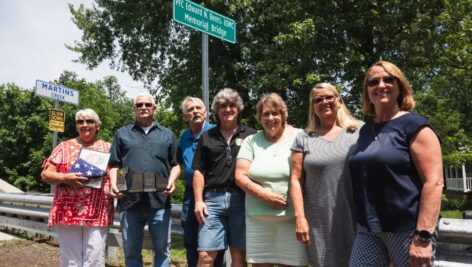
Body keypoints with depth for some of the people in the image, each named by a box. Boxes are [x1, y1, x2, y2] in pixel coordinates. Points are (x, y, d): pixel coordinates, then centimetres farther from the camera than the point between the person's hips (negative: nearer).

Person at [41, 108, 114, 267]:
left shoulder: (108, 149, 12)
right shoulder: (64, 147, 10)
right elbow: (45, 174, 6)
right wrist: (65, 178, -12)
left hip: (98, 213, 0)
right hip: (68, 212, 0)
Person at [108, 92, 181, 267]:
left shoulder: (167, 135, 14)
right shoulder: (122, 133, 14)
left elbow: (175, 165, 12)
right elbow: (114, 165, 10)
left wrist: (171, 180, -7)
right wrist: (113, 184, -7)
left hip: (159, 201, 0)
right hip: (129, 201, 1)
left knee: (162, 250, 6)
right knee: (131, 251, 10)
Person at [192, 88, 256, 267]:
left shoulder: (250, 136, 7)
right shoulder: (207, 137, 13)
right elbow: (199, 171, 11)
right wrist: (198, 200, 1)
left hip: (242, 199, -1)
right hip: (213, 199, 1)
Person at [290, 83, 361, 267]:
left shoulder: (359, 132, 5)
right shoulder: (304, 138, 7)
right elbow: (296, 180, 4)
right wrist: (300, 217, -4)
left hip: (356, 217, -1)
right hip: (320, 221, 1)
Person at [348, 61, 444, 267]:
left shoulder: (414, 125, -6)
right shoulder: (365, 131, 13)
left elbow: (434, 182, -13)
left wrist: (423, 236, -19)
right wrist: (363, 223, 14)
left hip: (407, 230, -5)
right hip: (368, 230, 6)